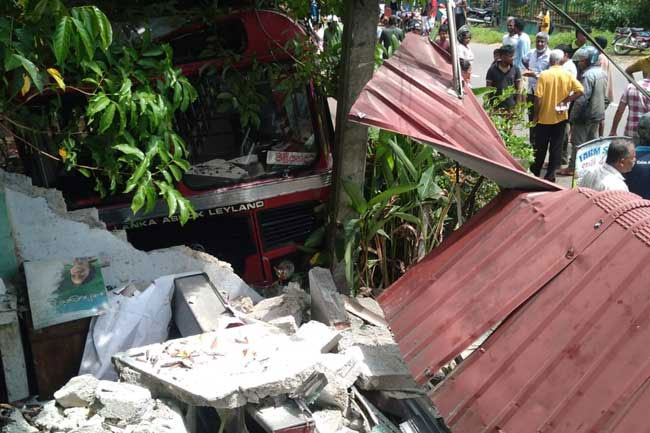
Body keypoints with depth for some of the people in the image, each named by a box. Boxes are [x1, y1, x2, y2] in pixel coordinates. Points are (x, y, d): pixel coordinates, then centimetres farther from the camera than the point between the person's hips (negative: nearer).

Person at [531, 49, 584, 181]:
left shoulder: (544, 75, -12)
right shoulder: (567, 75, -3)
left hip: (544, 117, -2)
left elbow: (538, 97, -15)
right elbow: (580, 90, -10)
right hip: (560, 117, 2)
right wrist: (565, 101, -4)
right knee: (556, 147, 9)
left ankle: (535, 172, 24)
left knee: (540, 147, 11)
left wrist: (535, 114, -5)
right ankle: (550, 174, 11)